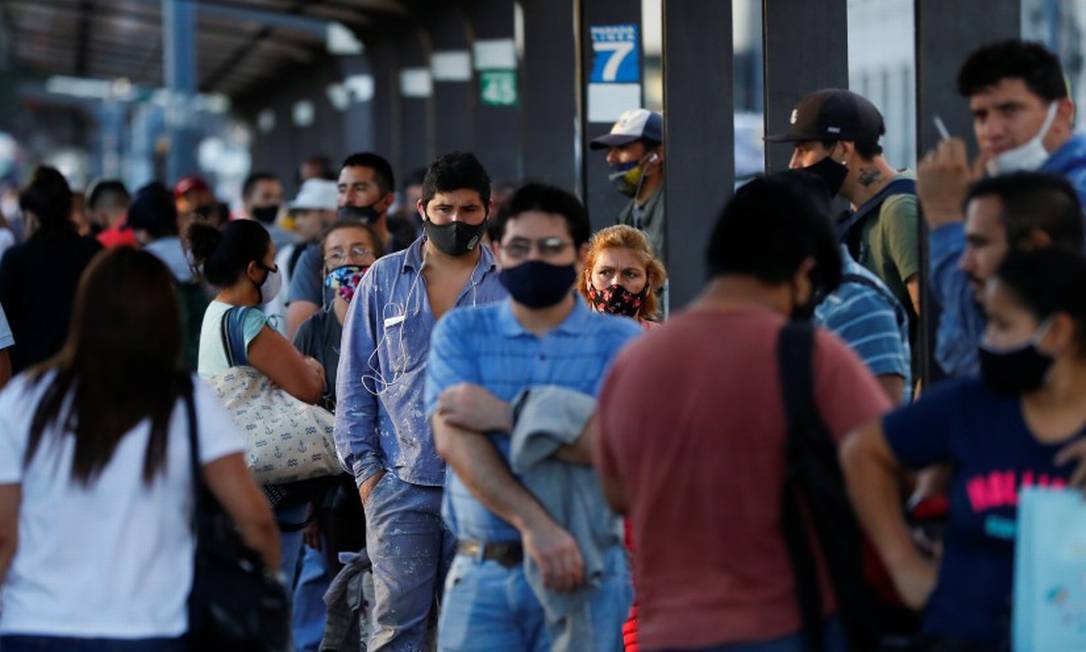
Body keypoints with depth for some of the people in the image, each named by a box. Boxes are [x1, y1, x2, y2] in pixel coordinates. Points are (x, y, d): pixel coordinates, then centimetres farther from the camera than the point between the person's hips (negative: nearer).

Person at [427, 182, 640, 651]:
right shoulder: (461, 332, 8)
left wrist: (505, 416, -11)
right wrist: (533, 524, -20)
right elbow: (454, 440, -7)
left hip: (584, 575, -1)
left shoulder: (619, 341, 3)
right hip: (481, 573, 1)